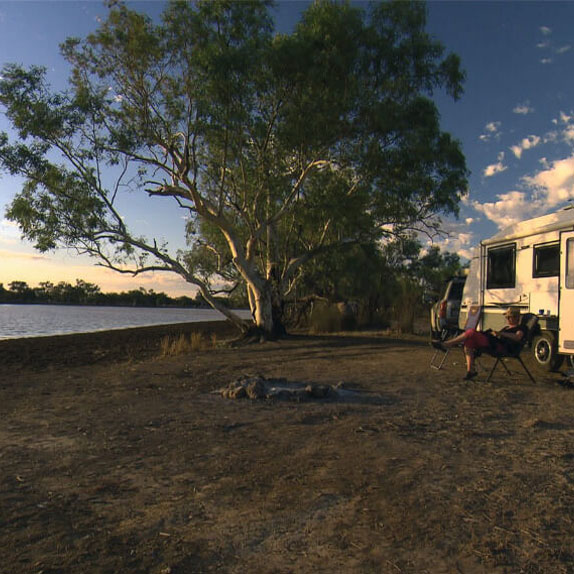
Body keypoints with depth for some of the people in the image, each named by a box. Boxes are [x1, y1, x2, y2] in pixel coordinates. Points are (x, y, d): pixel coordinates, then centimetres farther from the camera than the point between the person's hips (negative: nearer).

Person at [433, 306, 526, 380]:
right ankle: (470, 370, -21)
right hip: (493, 343, 9)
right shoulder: (506, 327, 36)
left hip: (503, 347, -9)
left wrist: (501, 333, -24)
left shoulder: (520, 328, 7)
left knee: (471, 333, -23)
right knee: (469, 341, -16)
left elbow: (518, 337, -16)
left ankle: (445, 344, -22)